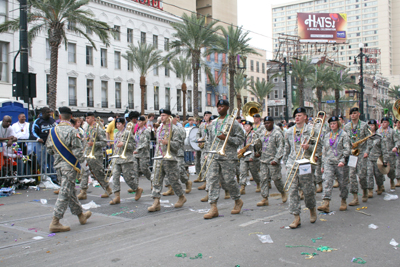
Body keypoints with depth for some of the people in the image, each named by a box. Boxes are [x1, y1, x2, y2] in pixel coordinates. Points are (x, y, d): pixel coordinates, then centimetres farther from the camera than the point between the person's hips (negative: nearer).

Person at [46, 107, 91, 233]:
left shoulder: (52, 131, 4)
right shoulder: (72, 131, -15)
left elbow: (49, 149, 9)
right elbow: (77, 150, -18)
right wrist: (83, 161, -4)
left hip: (58, 164, 7)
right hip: (69, 165, -7)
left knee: (71, 191, 17)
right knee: (65, 193, -4)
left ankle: (81, 215, 32)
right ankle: (55, 223, -4)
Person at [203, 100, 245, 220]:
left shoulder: (232, 122, -2)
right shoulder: (213, 123, 16)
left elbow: (241, 138, -5)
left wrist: (226, 138, -17)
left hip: (228, 156, -5)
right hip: (214, 155, 5)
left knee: (229, 180, 0)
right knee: (212, 179, -4)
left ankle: (238, 201, 25)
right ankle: (213, 207, -3)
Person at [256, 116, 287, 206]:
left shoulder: (277, 133, -6)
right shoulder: (263, 133, 14)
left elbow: (281, 147, -12)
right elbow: (259, 144, 24)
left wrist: (276, 159, -19)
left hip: (273, 161, -6)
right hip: (263, 161, 6)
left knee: (276, 178, -2)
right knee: (264, 179, 2)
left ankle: (283, 193, 25)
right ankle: (265, 199, 6)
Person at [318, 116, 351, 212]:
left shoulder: (343, 135, 0)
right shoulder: (326, 135, 14)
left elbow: (347, 149, -7)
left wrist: (343, 160, -20)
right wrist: (323, 164, 15)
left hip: (341, 163, -3)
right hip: (328, 163, 3)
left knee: (343, 184, 8)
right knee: (327, 183, -11)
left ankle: (343, 201, 28)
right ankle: (325, 204, -18)